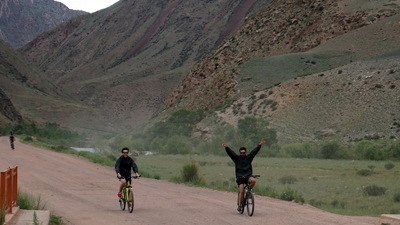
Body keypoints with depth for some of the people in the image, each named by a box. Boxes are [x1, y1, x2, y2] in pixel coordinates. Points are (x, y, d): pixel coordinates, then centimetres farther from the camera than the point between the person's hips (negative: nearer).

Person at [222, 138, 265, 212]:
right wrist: (226, 147, -20)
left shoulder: (249, 157, 8)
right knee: (241, 191, -13)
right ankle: (239, 205, -5)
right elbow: (230, 152, -6)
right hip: (240, 177, -1)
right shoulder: (236, 158, 5)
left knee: (253, 180, -31)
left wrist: (260, 145, -6)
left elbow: (254, 151, 2)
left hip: (248, 176, 1)